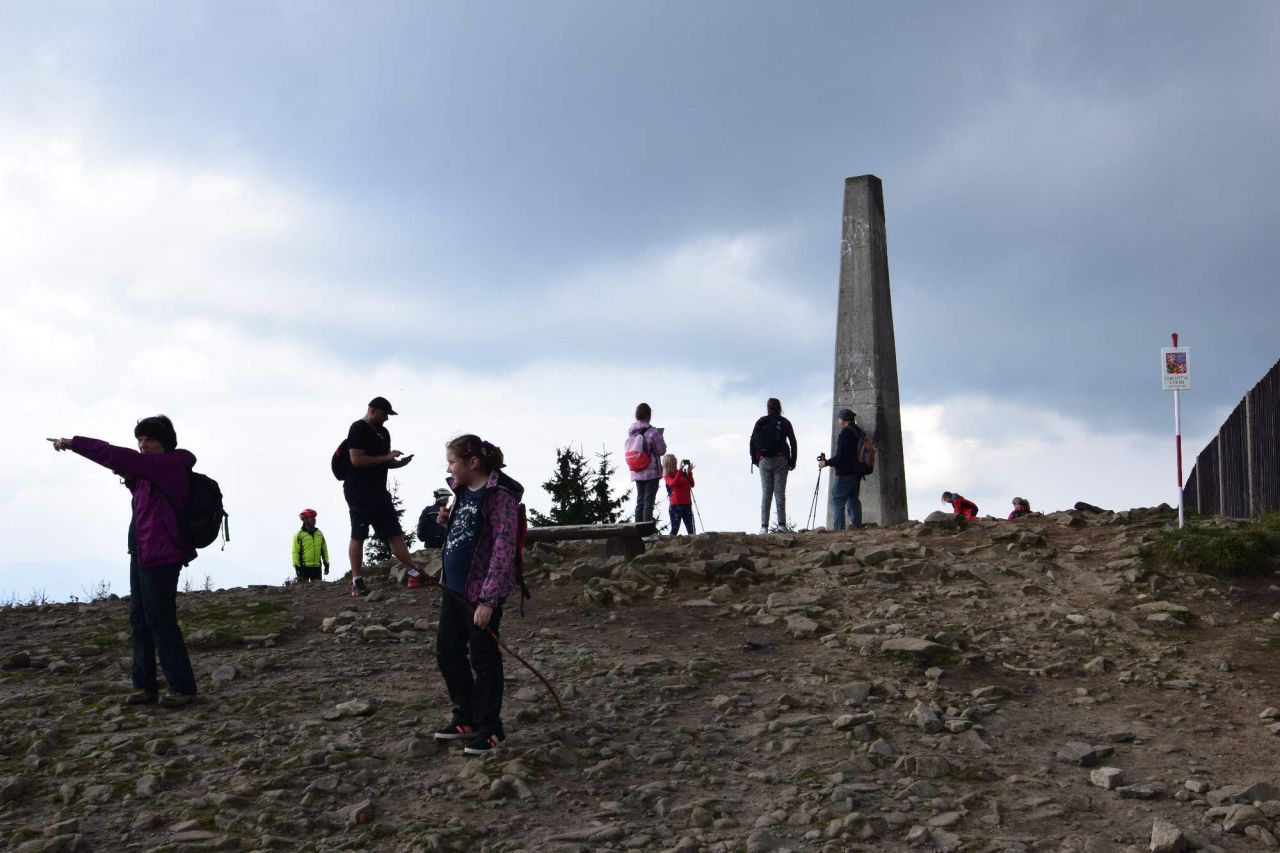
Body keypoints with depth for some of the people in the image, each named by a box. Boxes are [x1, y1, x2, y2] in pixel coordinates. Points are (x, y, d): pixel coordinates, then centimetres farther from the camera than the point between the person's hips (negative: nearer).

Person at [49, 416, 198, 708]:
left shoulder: (171, 464, -13)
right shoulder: (151, 470, 17)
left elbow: (118, 456, -19)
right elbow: (143, 496, 32)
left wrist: (73, 443, -13)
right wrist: (130, 478, 10)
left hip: (161, 555, -10)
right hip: (142, 552, 10)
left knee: (160, 620, -8)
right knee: (139, 620, 9)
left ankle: (182, 686, -1)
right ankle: (145, 684, 14)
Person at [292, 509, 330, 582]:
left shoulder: (319, 534, 12)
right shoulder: (299, 535, -3)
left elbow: (324, 550, 16)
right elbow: (295, 552, -6)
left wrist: (326, 564, 10)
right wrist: (296, 566, -13)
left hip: (317, 567, 5)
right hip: (304, 567, -5)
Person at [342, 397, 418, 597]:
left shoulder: (383, 432, 17)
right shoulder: (358, 429, -9)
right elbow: (357, 460, -20)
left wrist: (399, 462, 3)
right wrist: (386, 457, -16)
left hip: (379, 491, 8)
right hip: (358, 492, -8)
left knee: (395, 533, 7)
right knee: (358, 535, -5)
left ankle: (414, 573, 9)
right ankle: (357, 582, -2)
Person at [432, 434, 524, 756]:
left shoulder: (498, 494, -16)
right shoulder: (463, 492, 10)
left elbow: (504, 548, -20)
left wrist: (488, 599, -23)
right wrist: (448, 522, 1)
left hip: (482, 590, -9)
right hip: (454, 586, 9)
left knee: (483, 658, 0)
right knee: (447, 652, 15)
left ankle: (490, 731, 12)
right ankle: (466, 719, 30)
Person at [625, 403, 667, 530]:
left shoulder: (631, 432, 5)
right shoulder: (652, 432, -14)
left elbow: (630, 450, 12)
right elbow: (661, 450, -9)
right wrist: (661, 439, 10)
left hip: (637, 473, 6)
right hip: (652, 472, -6)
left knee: (640, 501, 11)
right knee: (649, 501, -4)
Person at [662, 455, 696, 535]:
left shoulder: (683, 473, 14)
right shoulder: (667, 475, 1)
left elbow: (691, 484, 9)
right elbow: (673, 483, -20)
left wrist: (689, 472, -3)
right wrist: (680, 470, -21)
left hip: (687, 504, 5)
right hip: (675, 505, -5)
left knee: (691, 528, 2)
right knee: (675, 528, -8)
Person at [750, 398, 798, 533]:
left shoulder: (760, 423, 6)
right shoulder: (784, 423, 4)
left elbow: (752, 442, 4)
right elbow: (793, 442, 0)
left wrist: (755, 460, 10)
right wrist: (793, 461, 4)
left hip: (764, 461, 1)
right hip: (781, 461, -1)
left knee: (765, 493, 0)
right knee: (780, 492, 0)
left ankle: (764, 526, -5)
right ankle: (781, 524, -5)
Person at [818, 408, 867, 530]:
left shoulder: (846, 432, -15)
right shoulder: (860, 432, 13)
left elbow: (841, 456, -19)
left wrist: (826, 463, -7)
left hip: (845, 474, -9)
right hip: (857, 473, 9)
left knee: (837, 501, -6)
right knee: (853, 500, 14)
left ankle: (839, 529, -12)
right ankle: (856, 526, 14)